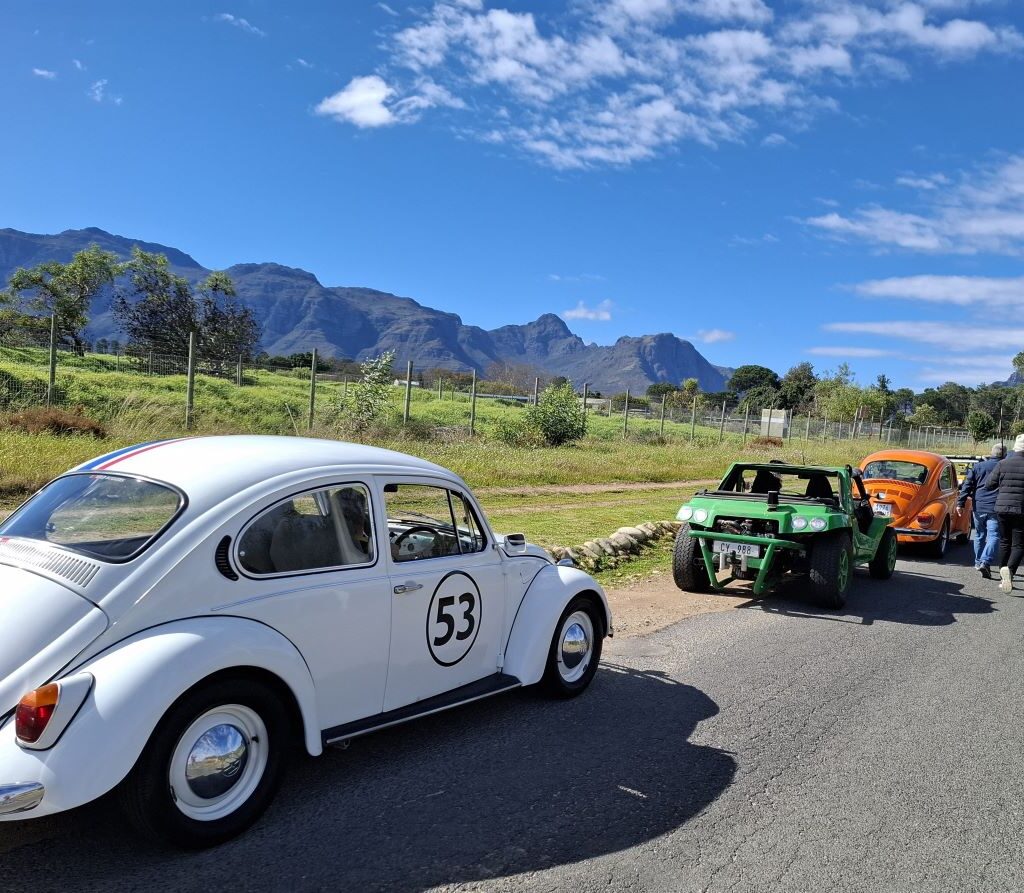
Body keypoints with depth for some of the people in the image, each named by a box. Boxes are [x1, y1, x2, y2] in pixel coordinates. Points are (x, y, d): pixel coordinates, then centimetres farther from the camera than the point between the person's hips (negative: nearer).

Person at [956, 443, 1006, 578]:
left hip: (978, 507, 3)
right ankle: (985, 562, -22)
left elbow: (967, 485, 2)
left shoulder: (977, 466, 7)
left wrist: (960, 503, 2)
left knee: (979, 535, 18)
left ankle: (978, 562, 28)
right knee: (993, 536, -5)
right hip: (995, 508, -3)